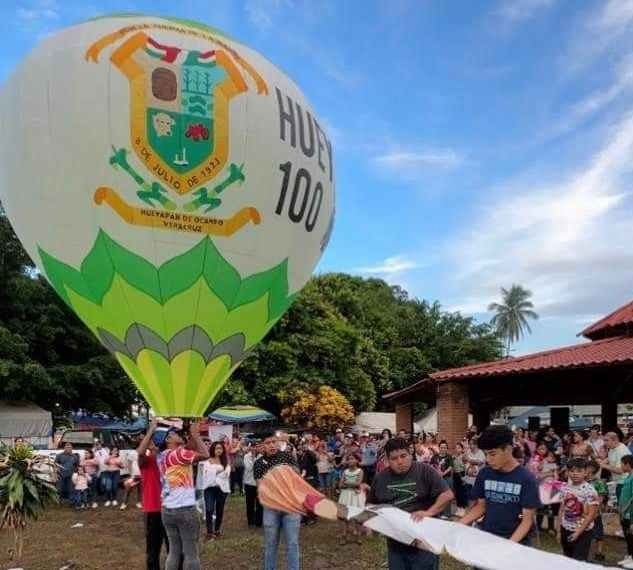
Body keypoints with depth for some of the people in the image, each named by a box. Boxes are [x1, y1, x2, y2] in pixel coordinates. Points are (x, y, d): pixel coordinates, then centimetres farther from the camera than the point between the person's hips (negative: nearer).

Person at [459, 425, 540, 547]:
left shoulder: (526, 479, -9)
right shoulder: (484, 474, 2)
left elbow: (527, 519, -8)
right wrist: (458, 525, -3)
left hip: (516, 542, -3)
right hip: (486, 537, 3)